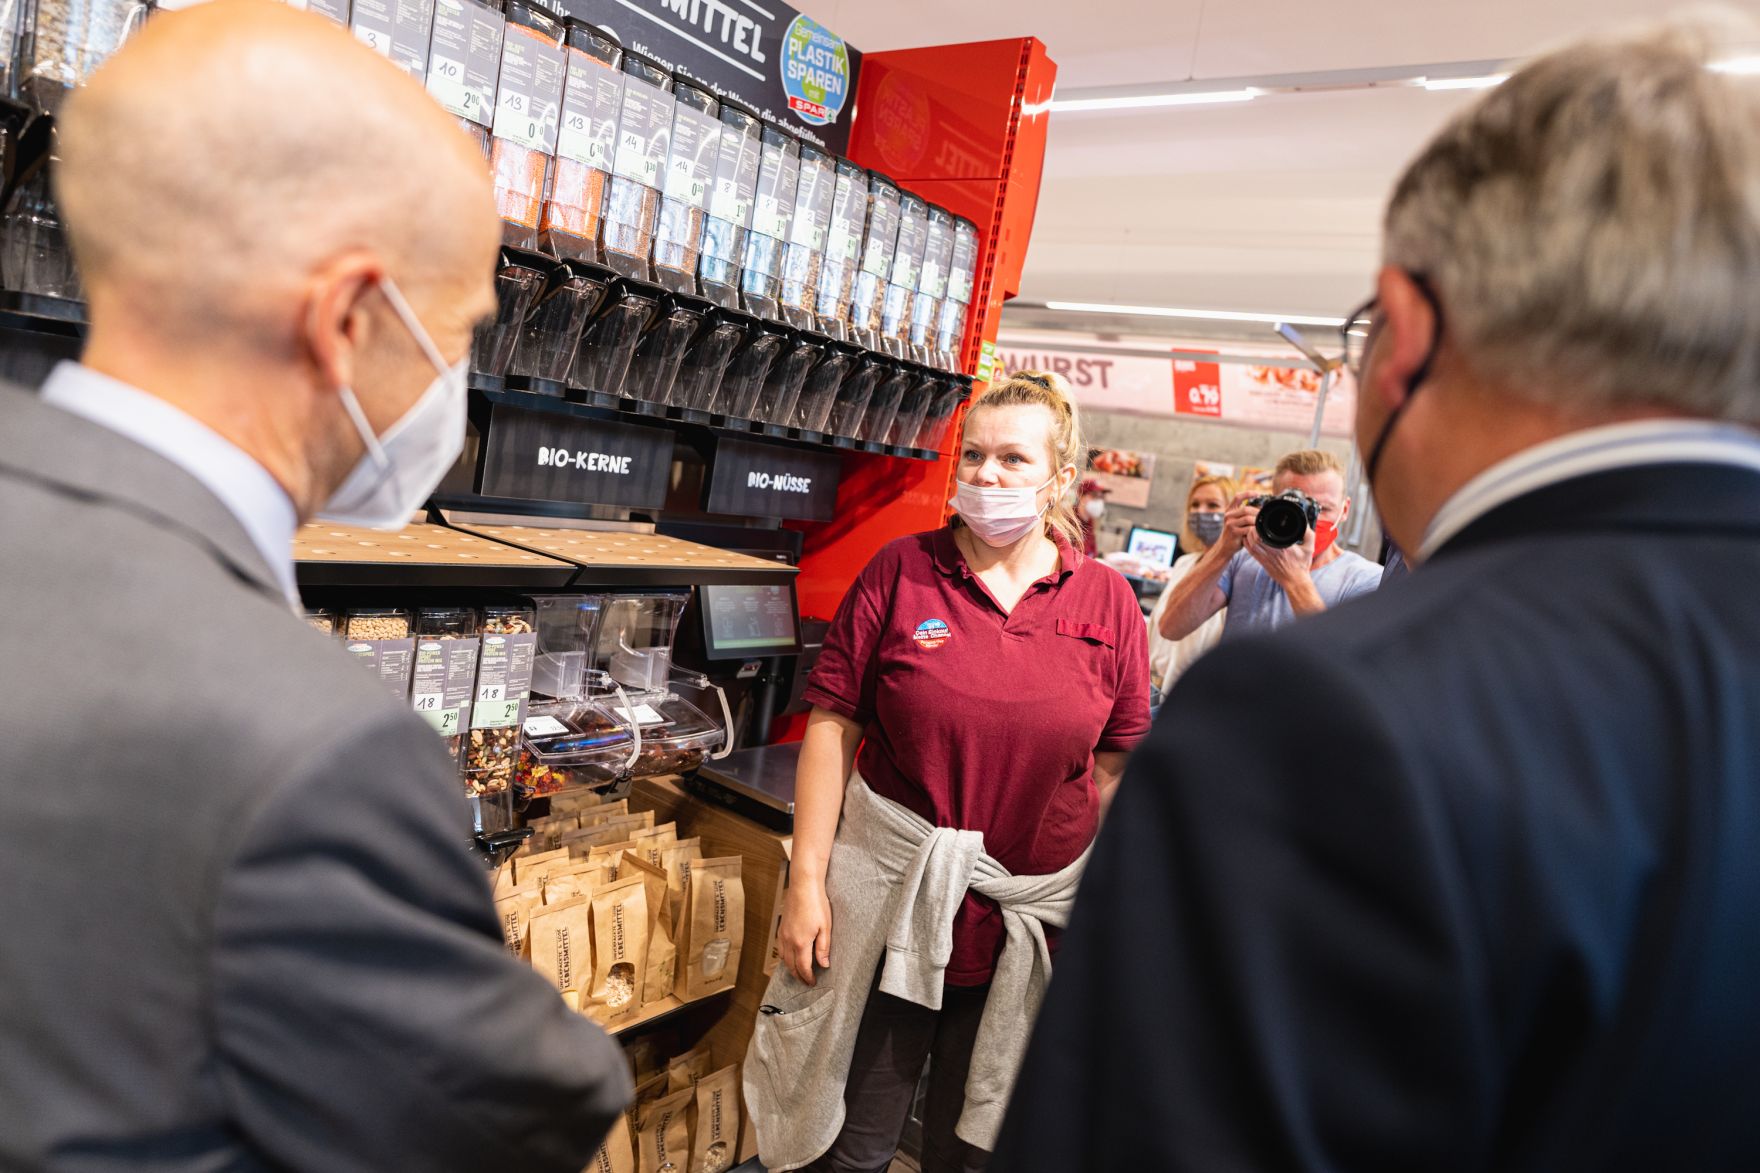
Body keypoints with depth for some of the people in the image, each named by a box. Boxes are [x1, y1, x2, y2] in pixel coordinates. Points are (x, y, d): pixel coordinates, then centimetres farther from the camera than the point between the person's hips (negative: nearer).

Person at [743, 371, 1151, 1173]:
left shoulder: (1109, 604, -2)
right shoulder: (899, 572, -6)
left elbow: (1114, 774, 3)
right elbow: (832, 727, -5)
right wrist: (807, 881, -8)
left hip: (1027, 923, 2)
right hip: (889, 900, -1)